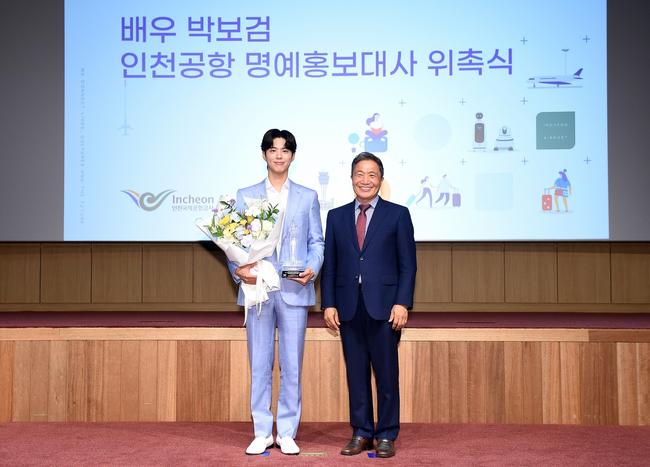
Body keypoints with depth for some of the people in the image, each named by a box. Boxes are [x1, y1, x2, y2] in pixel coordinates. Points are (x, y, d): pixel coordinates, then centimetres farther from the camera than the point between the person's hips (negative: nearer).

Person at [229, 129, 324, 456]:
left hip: (294, 291, 0)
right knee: (260, 365, 5)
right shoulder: (245, 196, 10)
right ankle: (262, 432, 14)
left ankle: (287, 433, 13)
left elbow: (317, 242, 8)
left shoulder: (308, 197, 11)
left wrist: (312, 269, -10)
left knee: (291, 366, 3)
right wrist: (237, 269, -12)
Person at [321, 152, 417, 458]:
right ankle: (361, 433, 17)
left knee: (386, 373, 2)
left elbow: (408, 264, 0)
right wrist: (328, 304, 2)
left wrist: (402, 303, -9)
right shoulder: (336, 216, 11)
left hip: (384, 306, -2)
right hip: (348, 307, 3)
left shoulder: (398, 215, 3)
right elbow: (329, 265, 10)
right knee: (356, 373, 7)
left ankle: (386, 436, 11)